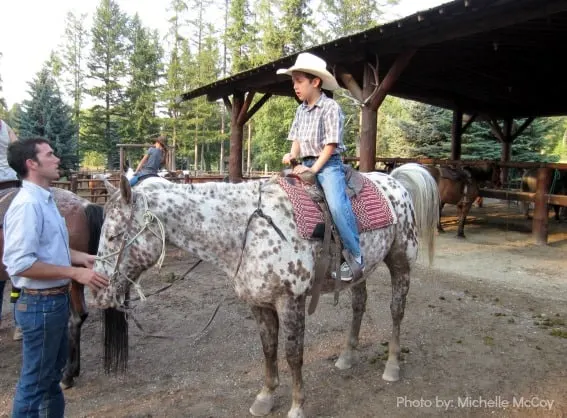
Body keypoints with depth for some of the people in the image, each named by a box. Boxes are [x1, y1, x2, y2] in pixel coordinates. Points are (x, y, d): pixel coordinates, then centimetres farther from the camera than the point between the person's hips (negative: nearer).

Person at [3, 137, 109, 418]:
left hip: (56, 300, 10)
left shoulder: (45, 200, 8)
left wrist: (82, 258, 5)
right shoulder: (27, 204, -22)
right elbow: (20, 263, -28)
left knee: (53, 372, 25)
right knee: (35, 381, 8)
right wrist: (75, 272, -26)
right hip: (40, 305, -10)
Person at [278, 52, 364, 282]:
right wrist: (292, 155, -5)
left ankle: (355, 255, -17)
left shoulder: (330, 107, -8)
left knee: (337, 205, -28)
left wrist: (314, 169, -20)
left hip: (328, 164, -8)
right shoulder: (301, 109, 13)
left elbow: (331, 144, -13)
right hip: (306, 163, 8)